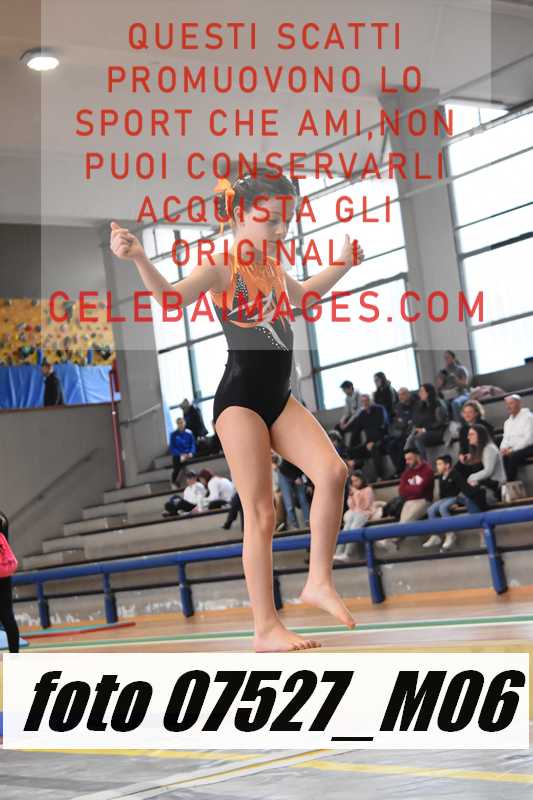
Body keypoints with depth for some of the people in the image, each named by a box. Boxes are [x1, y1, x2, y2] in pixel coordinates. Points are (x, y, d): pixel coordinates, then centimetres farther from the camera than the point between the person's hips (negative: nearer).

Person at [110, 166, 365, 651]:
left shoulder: (272, 266, 14)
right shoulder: (221, 268, -10)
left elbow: (303, 297, 37)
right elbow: (171, 296, -29)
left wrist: (342, 265, 40)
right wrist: (138, 258, -44)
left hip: (279, 397, 7)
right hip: (240, 398, -7)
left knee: (332, 471, -12)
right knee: (261, 514, -5)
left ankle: (319, 582, 1)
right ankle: (266, 629, 3)